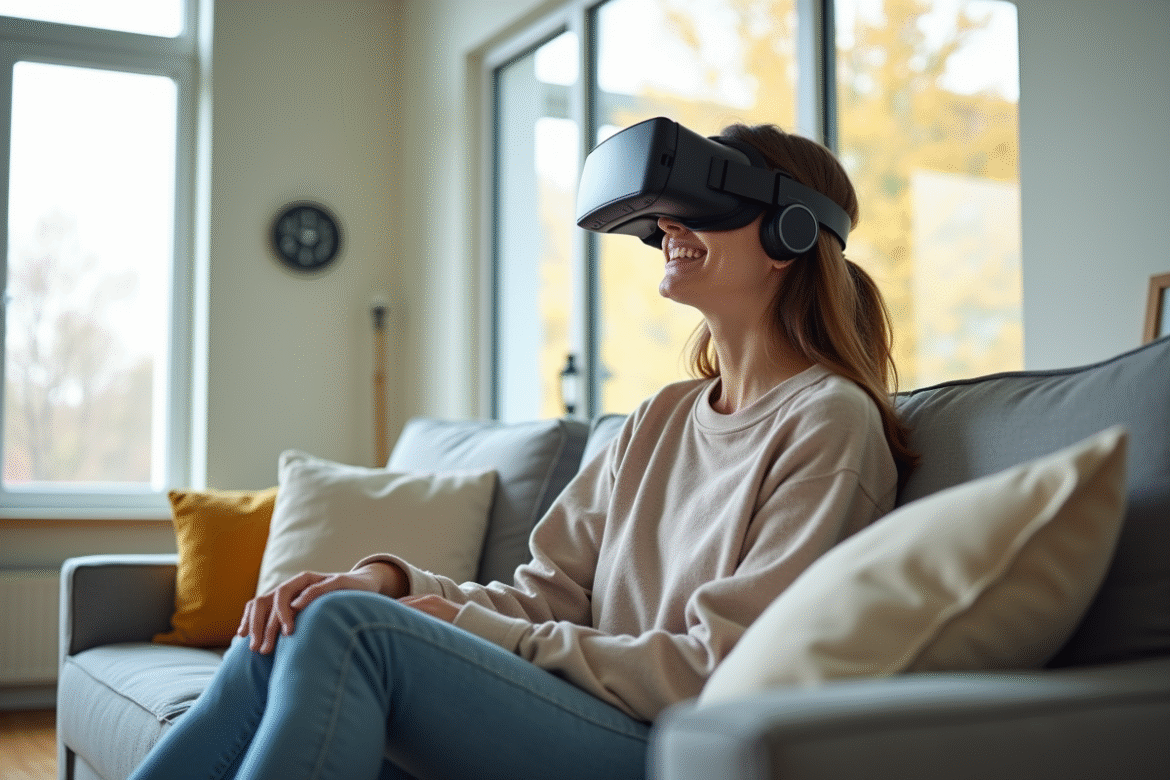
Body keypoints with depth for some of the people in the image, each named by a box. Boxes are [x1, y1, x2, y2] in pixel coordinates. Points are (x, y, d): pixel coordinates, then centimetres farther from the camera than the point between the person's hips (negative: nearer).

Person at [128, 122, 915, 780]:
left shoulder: (829, 421, -7)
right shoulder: (664, 417, 18)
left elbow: (717, 671, -14)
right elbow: (547, 594, 12)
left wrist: (472, 628, -11)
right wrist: (388, 578, -7)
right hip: (592, 716, 7)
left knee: (348, 628, -24)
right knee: (279, 643, -12)